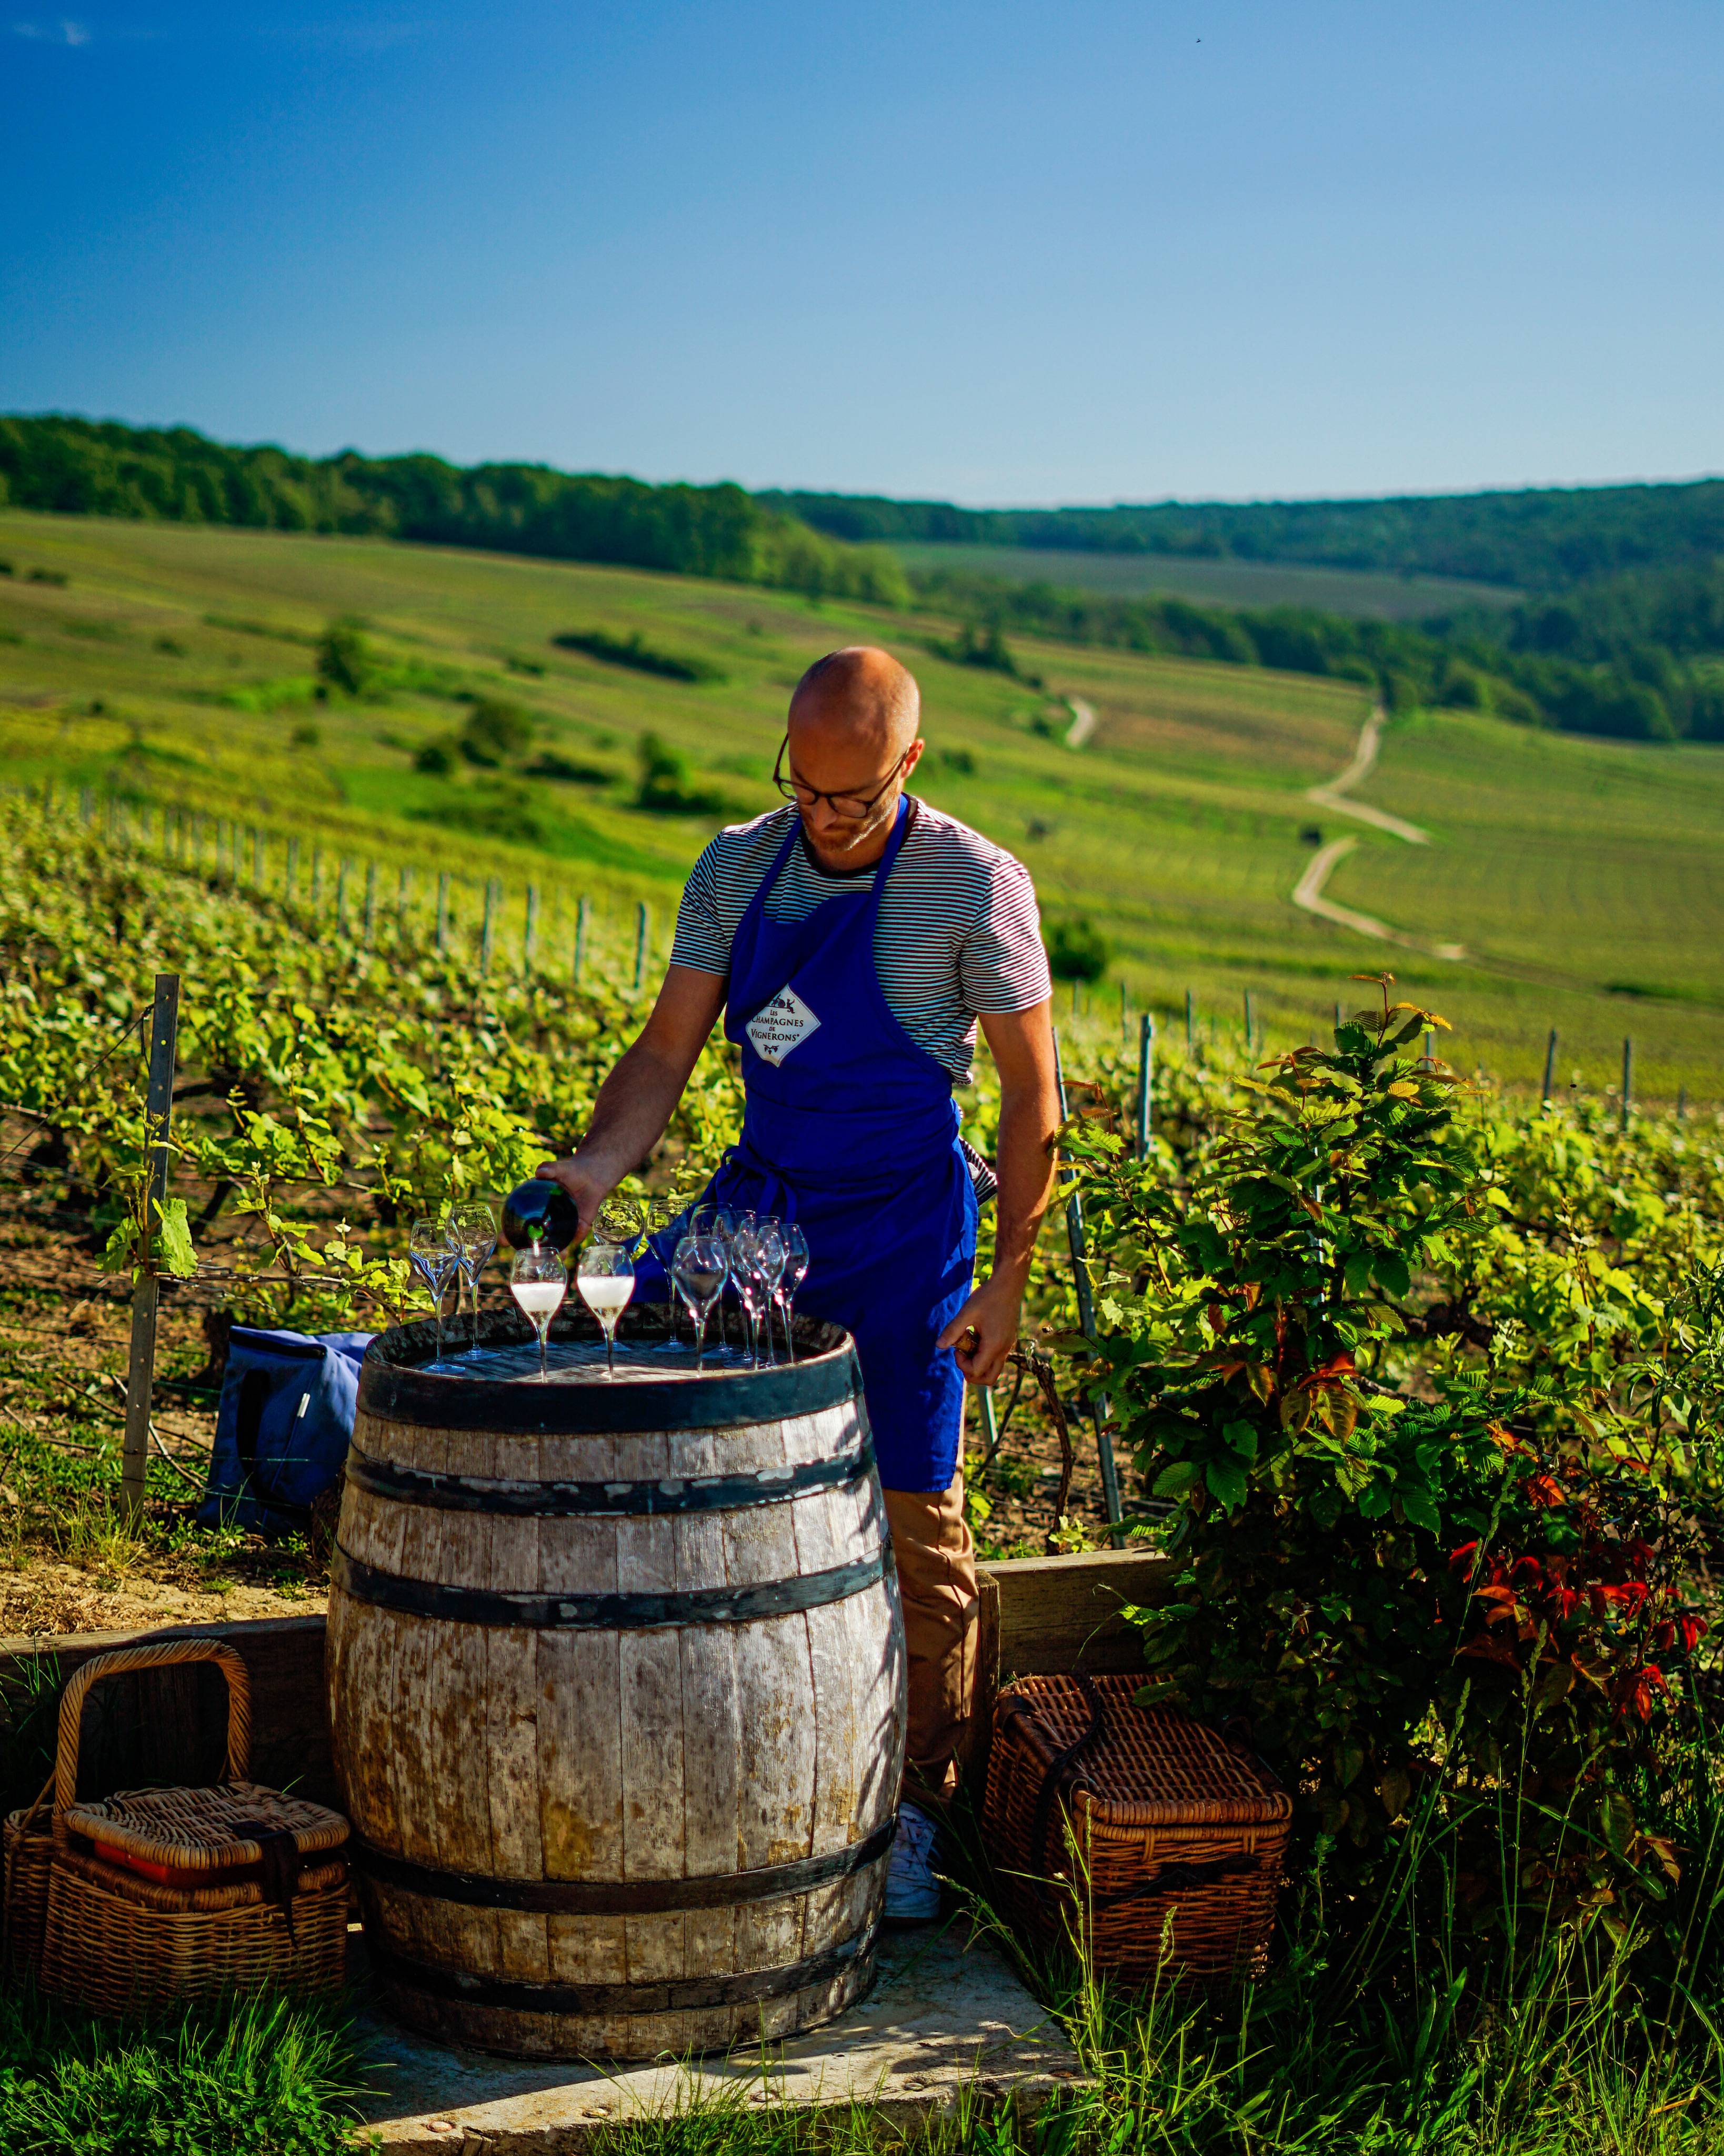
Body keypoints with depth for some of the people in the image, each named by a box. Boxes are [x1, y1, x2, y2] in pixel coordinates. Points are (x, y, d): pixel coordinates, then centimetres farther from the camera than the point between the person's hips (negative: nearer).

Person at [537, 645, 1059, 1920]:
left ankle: (915, 1809, 17)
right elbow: (668, 1053, 1)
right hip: (760, 1203, 4)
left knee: (916, 1525, 2)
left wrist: (1007, 1277, -8)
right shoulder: (739, 868, 0)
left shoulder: (974, 888, -12)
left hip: (901, 1223, -4)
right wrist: (598, 1168, -17)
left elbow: (1034, 1097, -6)